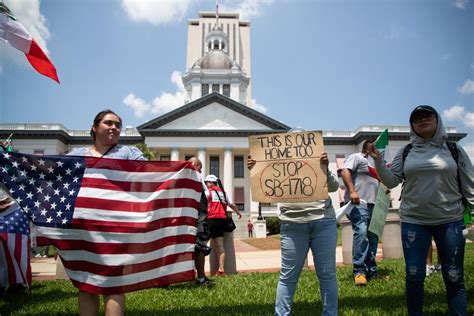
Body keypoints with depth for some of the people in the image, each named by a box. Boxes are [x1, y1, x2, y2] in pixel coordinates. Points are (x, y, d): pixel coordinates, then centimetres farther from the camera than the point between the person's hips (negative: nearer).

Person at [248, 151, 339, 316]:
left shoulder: (318, 163, 12)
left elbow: (334, 186, 4)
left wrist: (326, 168, -13)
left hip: (323, 222, 1)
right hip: (292, 225, -1)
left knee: (327, 274, 8)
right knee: (288, 275, 3)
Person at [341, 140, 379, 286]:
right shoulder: (356, 157, 1)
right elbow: (345, 172, -16)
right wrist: (352, 191, -27)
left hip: (373, 205, 10)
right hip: (358, 203, -9)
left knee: (373, 237, 7)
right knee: (361, 232, -21)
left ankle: (371, 270, 15)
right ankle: (359, 271, -20)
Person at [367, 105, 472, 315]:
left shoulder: (453, 149, 4)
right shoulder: (405, 152, 6)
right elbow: (392, 181, 2)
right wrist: (378, 161, -11)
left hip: (450, 220, 0)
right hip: (413, 221, 1)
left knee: (454, 277, 6)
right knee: (414, 276, 5)